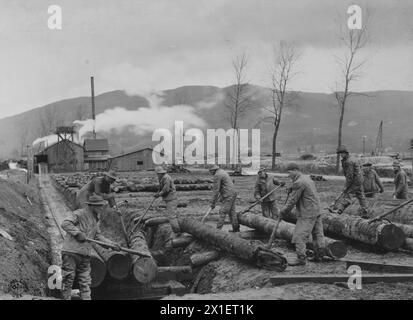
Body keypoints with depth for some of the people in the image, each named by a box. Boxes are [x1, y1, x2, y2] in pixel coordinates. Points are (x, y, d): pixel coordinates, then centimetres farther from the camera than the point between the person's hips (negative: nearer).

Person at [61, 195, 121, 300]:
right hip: (71, 252, -7)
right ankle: (66, 298, 9)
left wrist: (111, 244, 11)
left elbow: (98, 236, 20)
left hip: (85, 255, 7)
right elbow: (65, 223, -19)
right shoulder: (80, 213, -9)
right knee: (68, 279, -1)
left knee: (85, 281, 7)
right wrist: (78, 233, -23)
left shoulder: (95, 219, 17)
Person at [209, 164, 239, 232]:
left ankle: (218, 229, -11)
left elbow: (216, 190, -15)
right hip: (233, 194, 9)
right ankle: (236, 228, 21)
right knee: (231, 211, 15)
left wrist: (213, 202, -11)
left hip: (228, 196, -9)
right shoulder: (223, 172, 19)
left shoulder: (217, 175, -12)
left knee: (222, 212, -9)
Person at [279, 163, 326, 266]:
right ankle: (319, 256, 24)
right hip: (317, 211, 10)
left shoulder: (299, 183, -18)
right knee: (318, 234, 15)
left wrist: (282, 212, -6)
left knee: (300, 235, -5)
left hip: (307, 214, -10)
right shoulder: (307, 178, 14)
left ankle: (301, 258, -2)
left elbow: (292, 201, -15)